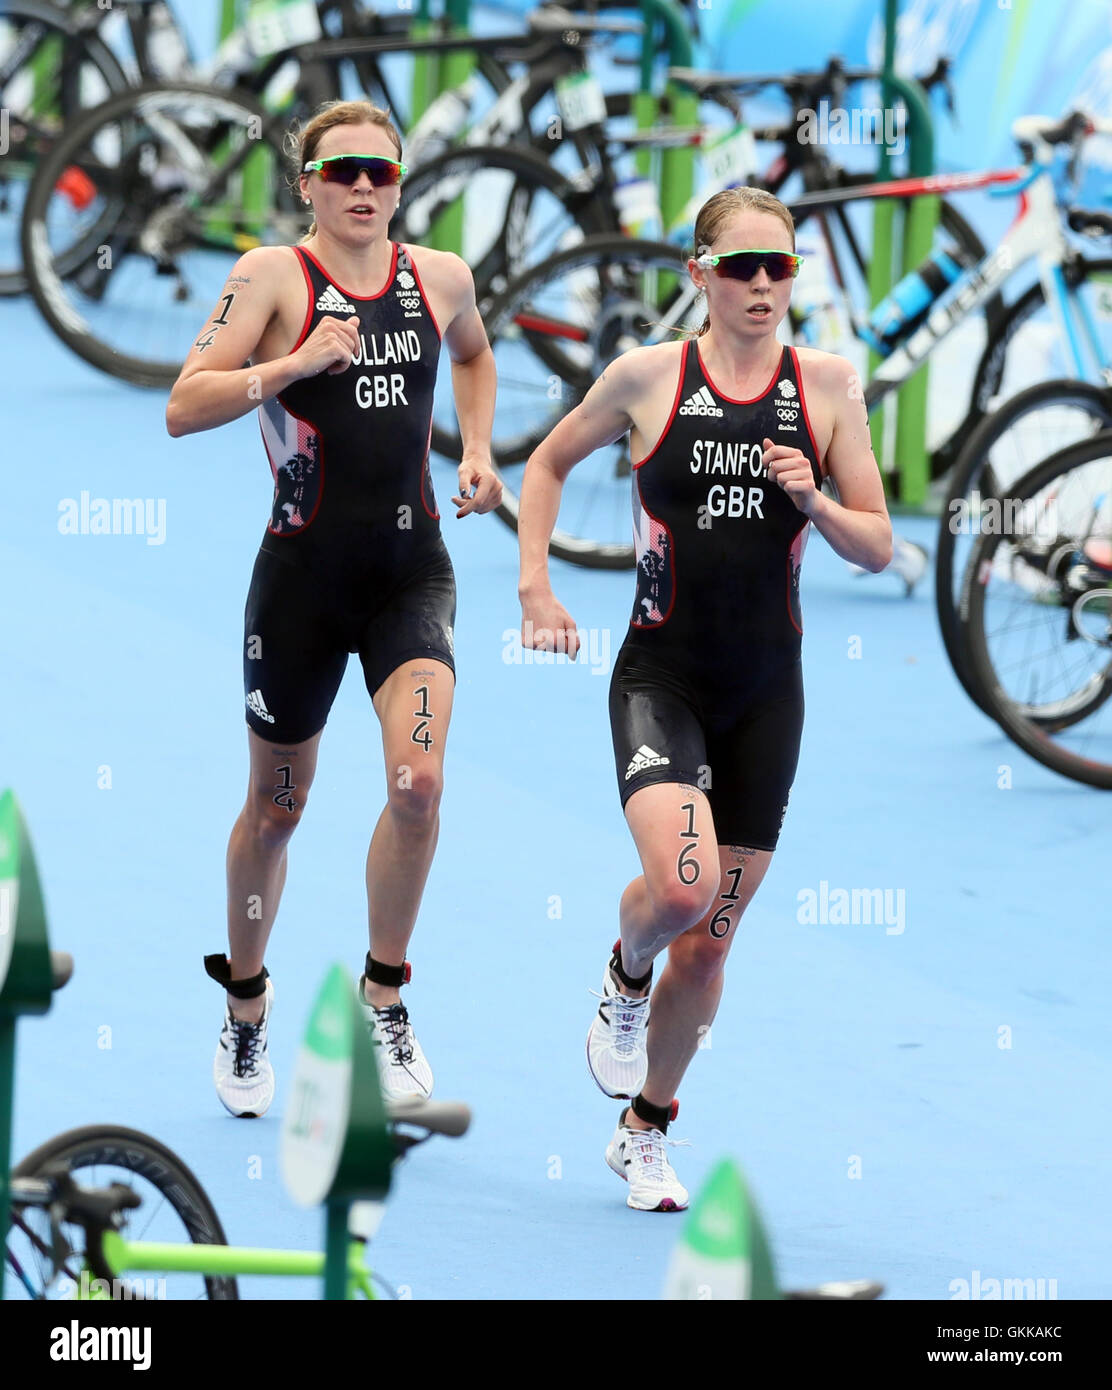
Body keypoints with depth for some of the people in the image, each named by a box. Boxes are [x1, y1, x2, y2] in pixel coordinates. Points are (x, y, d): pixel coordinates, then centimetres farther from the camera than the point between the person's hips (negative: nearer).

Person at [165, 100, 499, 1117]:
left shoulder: (439, 277, 6)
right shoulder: (273, 277, -7)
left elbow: (473, 354, 30)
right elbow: (183, 409, -16)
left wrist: (477, 449, 16)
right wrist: (296, 365, -25)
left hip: (412, 567, 3)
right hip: (305, 571, -2)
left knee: (419, 780, -17)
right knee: (277, 805, 10)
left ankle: (386, 992, 3)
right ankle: (246, 1010, 31)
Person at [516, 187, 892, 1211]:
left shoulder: (826, 386, 1)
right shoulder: (649, 377, -3)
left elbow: (878, 548, 5)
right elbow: (550, 463, 14)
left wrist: (814, 504, -15)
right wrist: (536, 586, 3)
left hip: (766, 692, 2)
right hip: (661, 676, -2)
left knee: (708, 944, 7)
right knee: (681, 882, -27)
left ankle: (647, 1131, 28)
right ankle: (625, 979, 8)